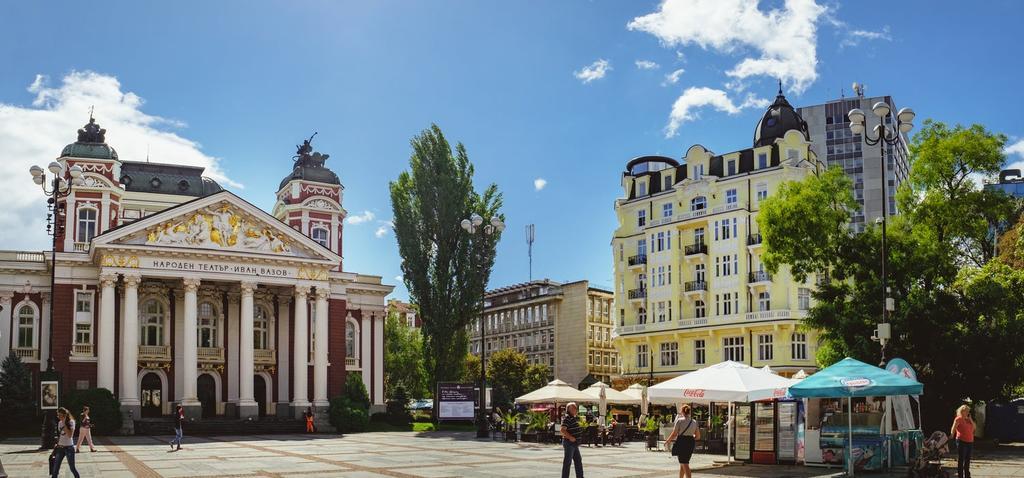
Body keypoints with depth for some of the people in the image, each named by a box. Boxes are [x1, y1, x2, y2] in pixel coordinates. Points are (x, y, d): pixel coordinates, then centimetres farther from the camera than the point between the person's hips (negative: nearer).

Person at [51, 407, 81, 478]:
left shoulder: (71, 422, -10)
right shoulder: (59, 423, 6)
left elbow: (70, 435, -21)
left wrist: (64, 424, -20)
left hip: (69, 447, -5)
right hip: (60, 447, 5)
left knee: (72, 467, 1)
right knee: (55, 468, 2)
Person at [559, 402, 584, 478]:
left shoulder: (575, 418, 14)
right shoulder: (567, 418, -17)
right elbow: (563, 430, -26)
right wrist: (570, 437, -30)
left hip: (575, 443, 10)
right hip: (569, 443, -10)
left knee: (578, 460, 16)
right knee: (567, 461, -4)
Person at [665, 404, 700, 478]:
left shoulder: (679, 420, -11)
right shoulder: (694, 422, 6)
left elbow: (674, 434, -10)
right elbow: (698, 436, 10)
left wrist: (668, 440, 6)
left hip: (681, 443, -6)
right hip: (691, 443, 6)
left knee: (684, 464, -3)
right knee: (682, 463, 21)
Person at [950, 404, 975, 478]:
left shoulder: (968, 419, 16)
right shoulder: (958, 419, -5)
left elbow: (973, 427, 10)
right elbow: (953, 428, -12)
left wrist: (970, 419, 2)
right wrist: (952, 436, -24)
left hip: (970, 441, 7)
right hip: (962, 441, -7)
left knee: (967, 460, 13)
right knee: (961, 460, -4)